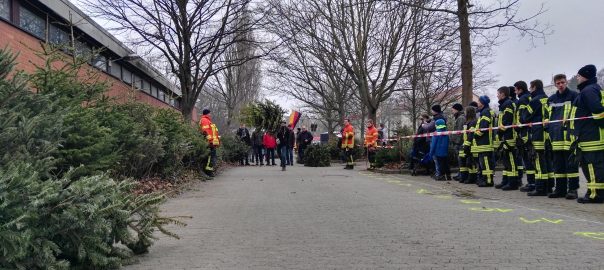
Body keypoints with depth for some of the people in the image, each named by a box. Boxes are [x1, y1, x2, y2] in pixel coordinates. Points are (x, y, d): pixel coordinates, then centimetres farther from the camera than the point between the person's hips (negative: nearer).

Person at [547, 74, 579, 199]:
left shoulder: (574, 96, 2)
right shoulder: (551, 99, 18)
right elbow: (548, 116, 23)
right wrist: (548, 130, 14)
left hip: (569, 135, -5)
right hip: (555, 137, 5)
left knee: (571, 163, -5)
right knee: (558, 164, 7)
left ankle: (573, 189, 0)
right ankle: (560, 189, 13)